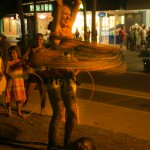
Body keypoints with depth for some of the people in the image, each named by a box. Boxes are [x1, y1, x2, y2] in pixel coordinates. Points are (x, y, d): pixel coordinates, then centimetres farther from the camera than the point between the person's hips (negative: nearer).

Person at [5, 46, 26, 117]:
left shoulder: (20, 61, 1)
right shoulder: (9, 62, -5)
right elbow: (6, 71, -11)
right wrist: (10, 74, -31)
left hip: (19, 80, 2)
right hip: (11, 80, -2)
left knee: (18, 96, 8)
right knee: (9, 96, 1)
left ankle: (19, 112, 18)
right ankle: (9, 111, 15)